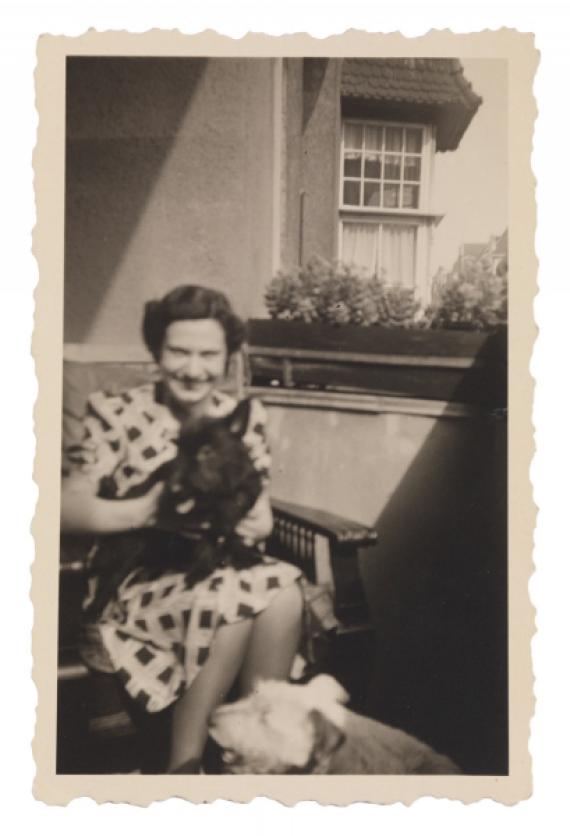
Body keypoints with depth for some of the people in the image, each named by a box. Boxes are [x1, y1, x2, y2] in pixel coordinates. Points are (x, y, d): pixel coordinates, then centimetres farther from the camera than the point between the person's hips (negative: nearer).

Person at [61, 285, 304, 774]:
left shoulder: (245, 417, 7)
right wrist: (141, 511, -24)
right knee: (234, 597, -33)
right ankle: (184, 765, -16)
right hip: (138, 583, -4)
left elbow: (259, 510, 10)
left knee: (285, 590, -29)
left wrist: (257, 522, -15)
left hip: (225, 568, 4)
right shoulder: (117, 414, -5)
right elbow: (69, 508, -8)